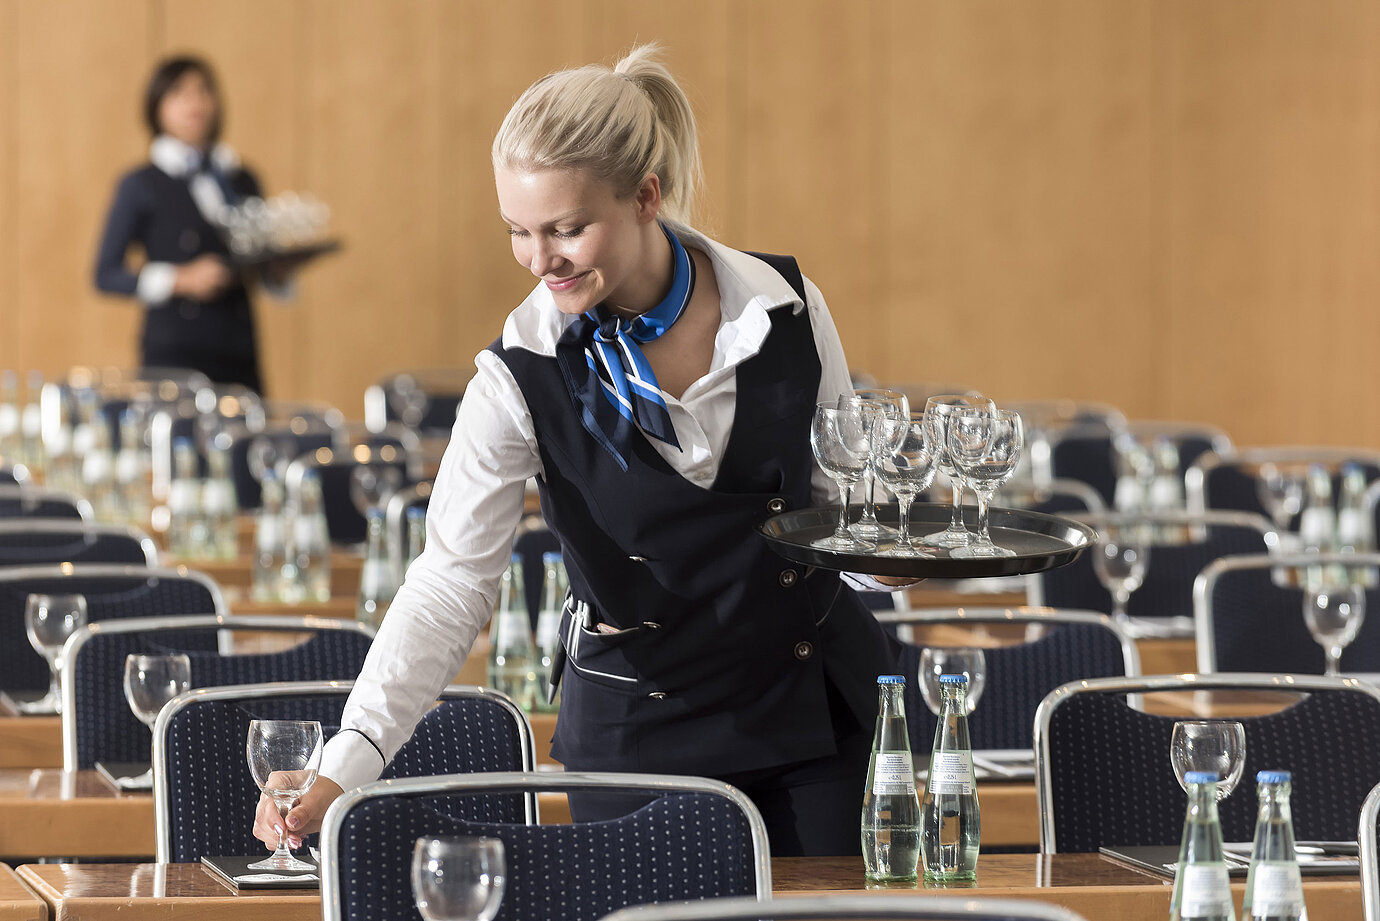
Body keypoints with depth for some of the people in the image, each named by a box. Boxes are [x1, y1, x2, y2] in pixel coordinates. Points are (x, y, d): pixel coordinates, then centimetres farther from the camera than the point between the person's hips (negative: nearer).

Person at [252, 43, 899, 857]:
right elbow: (451, 582, -20)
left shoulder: (784, 306, -9)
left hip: (820, 700, 2)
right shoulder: (522, 380, -14)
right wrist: (343, 769, -30)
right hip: (641, 731, -2)